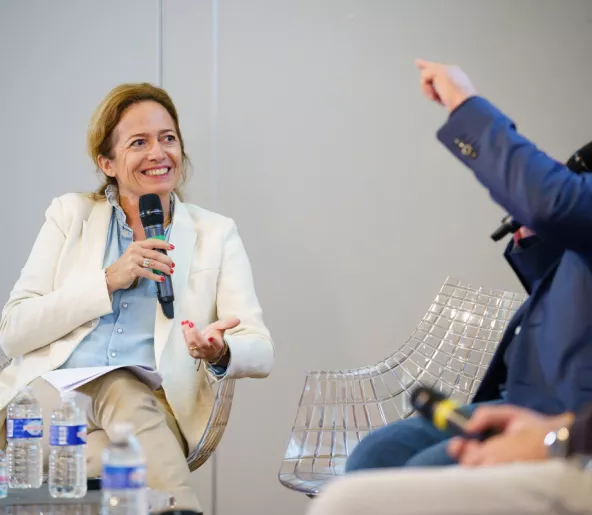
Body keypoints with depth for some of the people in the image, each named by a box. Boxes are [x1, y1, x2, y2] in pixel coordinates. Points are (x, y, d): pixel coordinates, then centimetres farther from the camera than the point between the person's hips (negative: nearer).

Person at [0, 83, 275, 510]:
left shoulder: (215, 234, 13)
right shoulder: (71, 215, 14)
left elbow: (260, 351, 2)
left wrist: (220, 354, -23)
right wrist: (108, 281, -7)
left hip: (149, 406, 0)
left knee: (123, 392, -34)